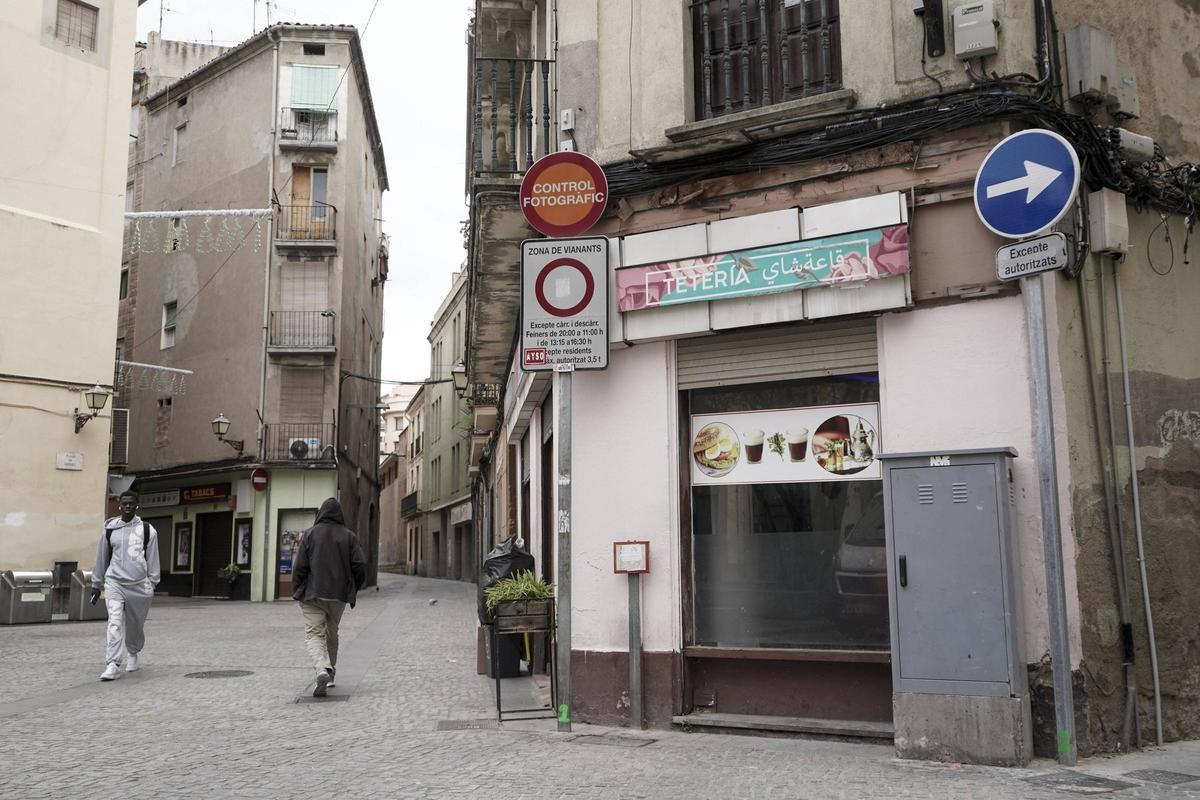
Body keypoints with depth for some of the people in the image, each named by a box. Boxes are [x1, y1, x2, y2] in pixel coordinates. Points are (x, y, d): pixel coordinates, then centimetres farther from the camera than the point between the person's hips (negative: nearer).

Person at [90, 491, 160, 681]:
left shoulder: (147, 530, 3)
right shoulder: (110, 529, 7)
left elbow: (153, 558, 7)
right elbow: (101, 558, 14)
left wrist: (152, 582, 4)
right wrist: (96, 584, 18)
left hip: (139, 585, 0)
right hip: (114, 582, 0)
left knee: (135, 625, 11)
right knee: (115, 623, -15)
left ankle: (133, 654, 38)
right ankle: (113, 665, -16)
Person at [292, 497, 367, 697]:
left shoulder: (309, 534, -3)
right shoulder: (348, 536, 2)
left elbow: (299, 566, -6)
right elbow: (360, 564, -4)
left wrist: (297, 589, 7)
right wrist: (354, 588, 12)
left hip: (312, 594, -2)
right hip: (339, 595, 2)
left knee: (314, 634, -4)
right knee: (332, 633, 19)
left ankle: (322, 670, -27)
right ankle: (330, 672, 26)